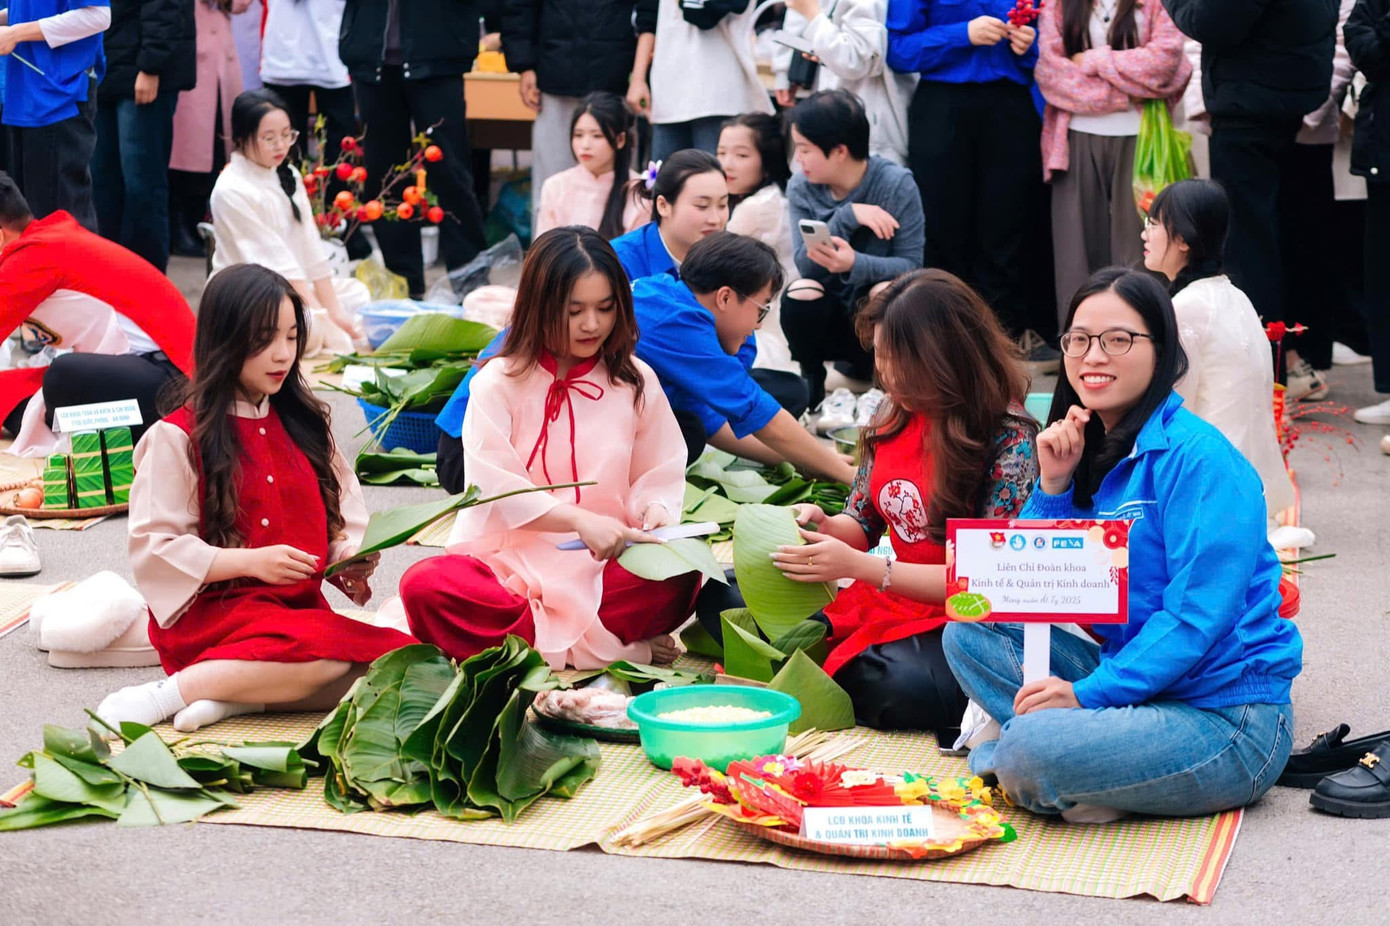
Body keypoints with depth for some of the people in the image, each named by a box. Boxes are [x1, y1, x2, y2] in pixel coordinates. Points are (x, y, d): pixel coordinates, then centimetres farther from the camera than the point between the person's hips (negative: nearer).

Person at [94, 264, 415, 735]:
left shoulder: (303, 425, 14)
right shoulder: (178, 435, -3)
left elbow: (343, 520, 17)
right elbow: (154, 548, -9)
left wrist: (350, 558, -6)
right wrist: (251, 561, -18)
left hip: (301, 605, 6)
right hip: (210, 612, -6)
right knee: (325, 655, -35)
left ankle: (235, 699, -19)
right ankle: (167, 695, -21)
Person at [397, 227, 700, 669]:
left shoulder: (636, 381, 9)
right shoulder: (498, 382, 1)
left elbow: (659, 477, 12)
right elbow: (497, 486, -10)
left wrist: (653, 510, -13)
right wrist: (580, 521, -24)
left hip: (600, 566, 1)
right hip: (509, 558, -1)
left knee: (680, 580, -31)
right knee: (424, 587, -34)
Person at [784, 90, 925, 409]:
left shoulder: (896, 184, -15)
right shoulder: (801, 188, -6)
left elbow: (910, 265, -18)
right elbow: (805, 264, -17)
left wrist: (855, 264, -37)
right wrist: (847, 217, -31)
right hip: (828, 319, 2)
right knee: (800, 293, -31)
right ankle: (811, 378, -2)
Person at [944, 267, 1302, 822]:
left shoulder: (1198, 456, -14)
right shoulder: (1087, 453, 10)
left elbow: (1199, 613, -20)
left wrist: (1089, 692, -22)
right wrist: (1053, 485, -5)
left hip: (1225, 715, -8)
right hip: (1134, 683, 8)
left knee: (1033, 751, -32)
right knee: (969, 634, 0)